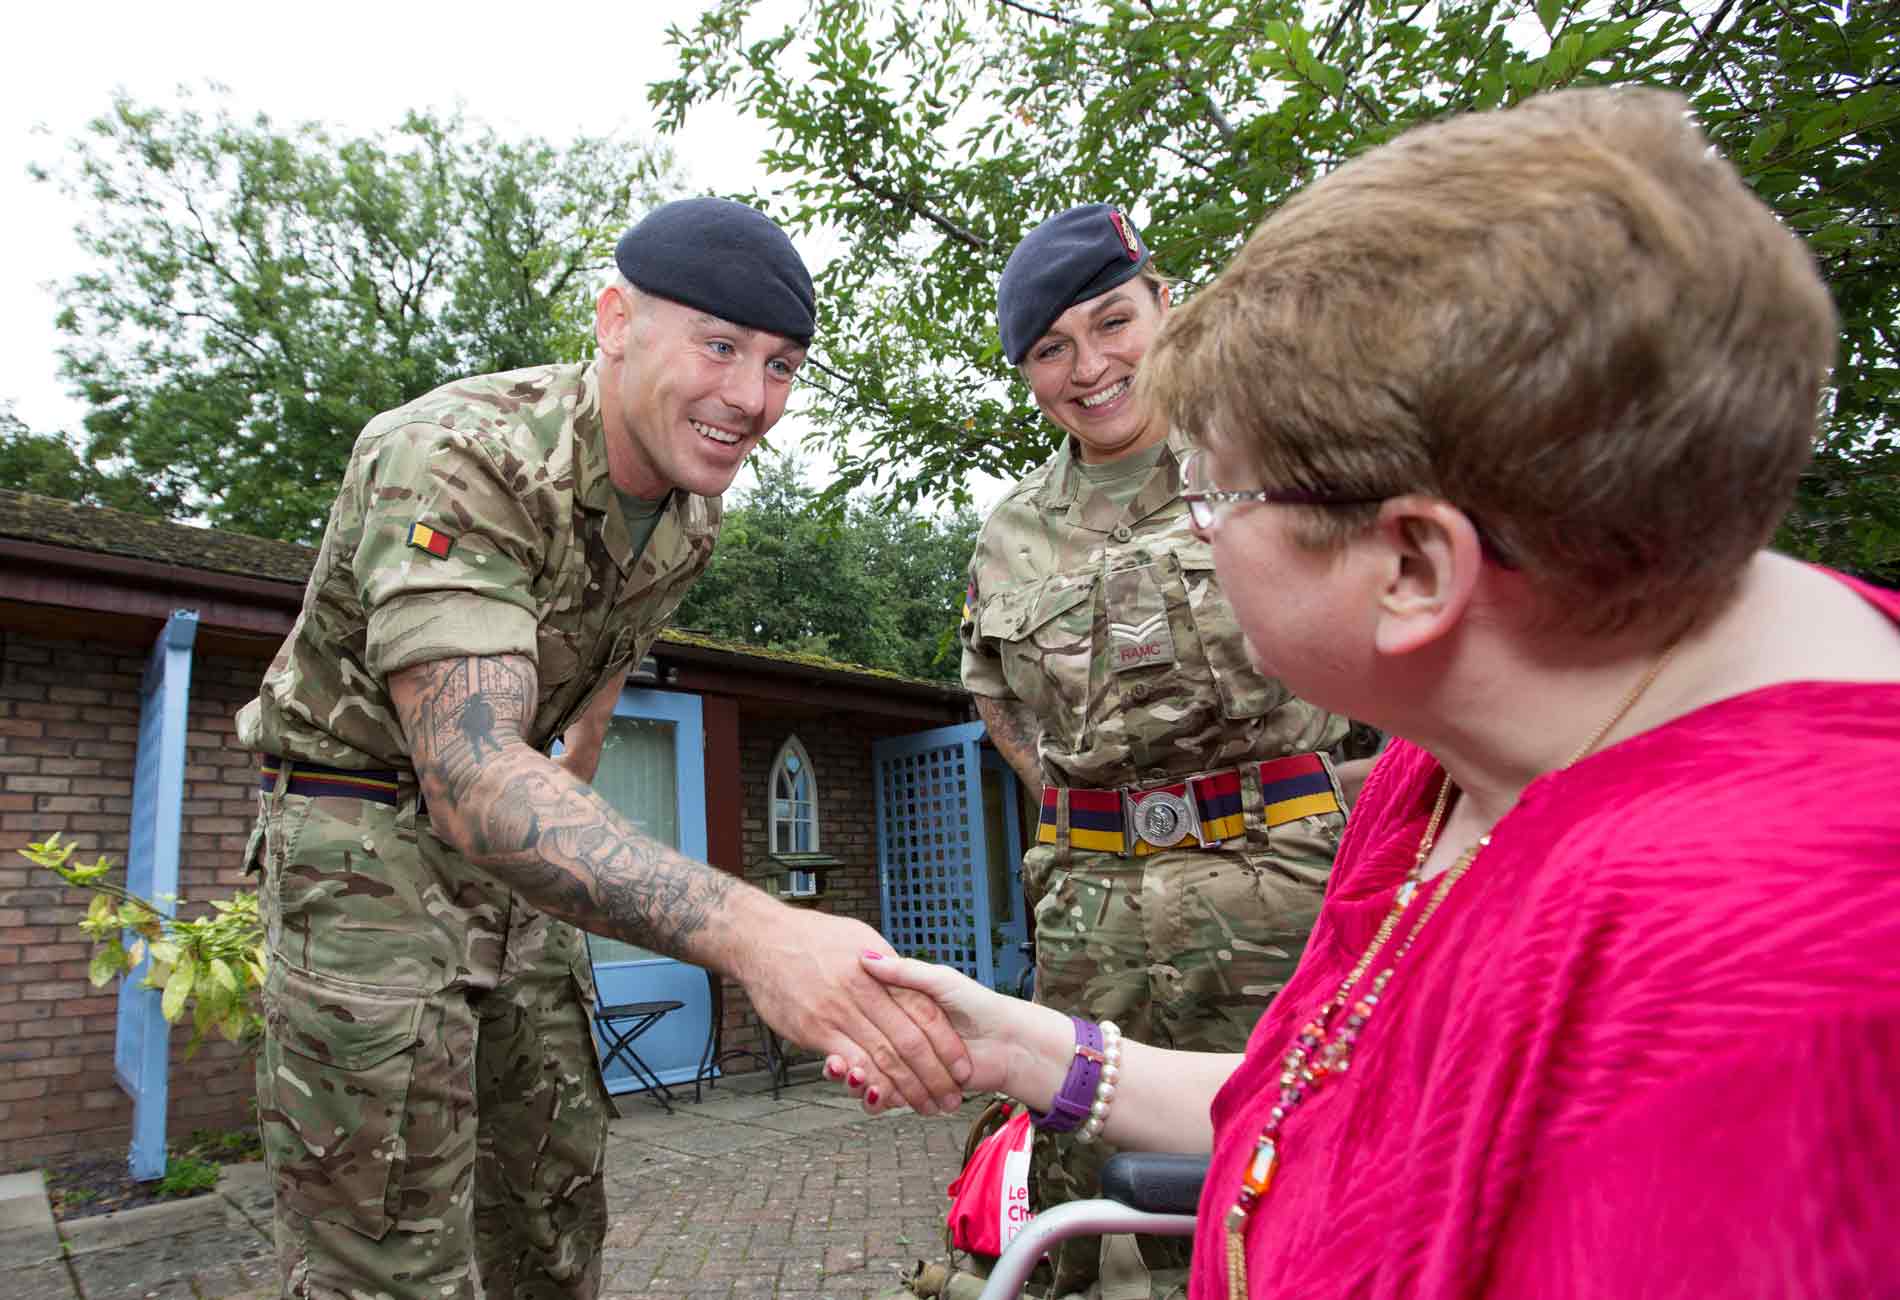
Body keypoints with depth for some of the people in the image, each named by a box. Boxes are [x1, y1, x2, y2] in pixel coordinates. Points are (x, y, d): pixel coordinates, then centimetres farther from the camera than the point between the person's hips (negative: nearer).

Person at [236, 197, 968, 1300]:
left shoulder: (695, 512, -5)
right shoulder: (454, 457, -30)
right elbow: (469, 770, -43)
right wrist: (751, 931, -55)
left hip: (518, 849, 7)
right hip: (369, 827, -6)